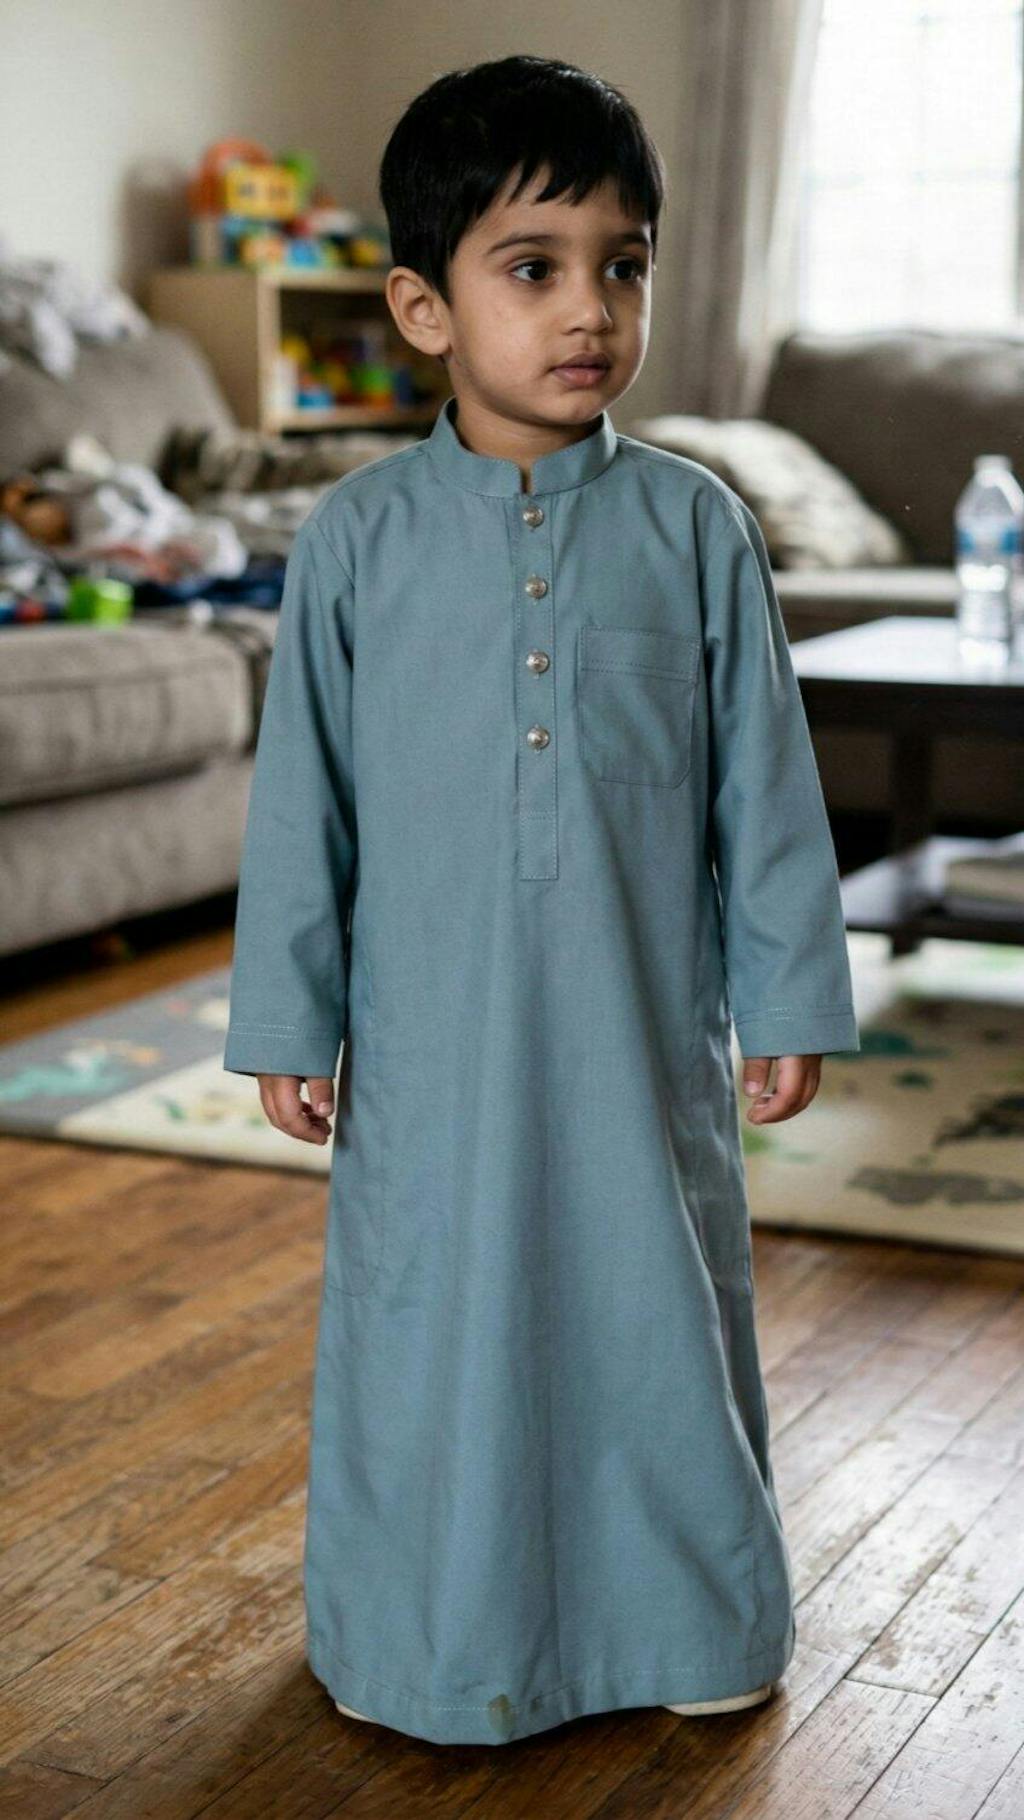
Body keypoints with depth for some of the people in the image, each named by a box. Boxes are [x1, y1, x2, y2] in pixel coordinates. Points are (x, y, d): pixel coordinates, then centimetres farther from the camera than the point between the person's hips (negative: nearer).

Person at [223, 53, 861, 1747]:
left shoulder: (693, 523, -3)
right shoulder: (359, 537, -4)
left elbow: (765, 780, 1)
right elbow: (300, 795, 0)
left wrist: (791, 995, 2)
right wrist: (285, 1021, 1)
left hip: (643, 1029, 1)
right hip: (431, 1034, 0)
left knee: (659, 1302, 12)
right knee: (433, 1309, 11)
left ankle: (696, 1617, 35)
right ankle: (421, 1633, 33)